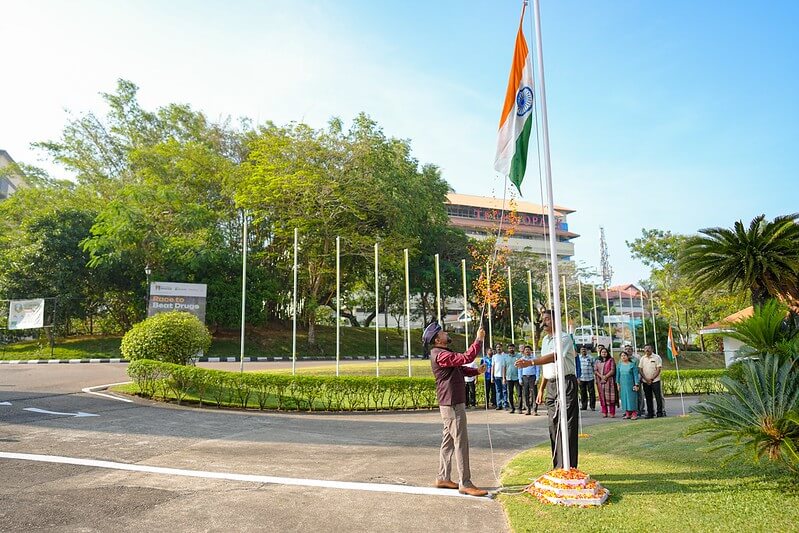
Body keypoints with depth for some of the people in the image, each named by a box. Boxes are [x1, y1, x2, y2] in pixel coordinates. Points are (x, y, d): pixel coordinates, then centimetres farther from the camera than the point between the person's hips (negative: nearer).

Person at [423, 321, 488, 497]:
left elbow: (461, 368, 19)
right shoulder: (440, 355, -19)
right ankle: (465, 484, -3)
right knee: (461, 443, -7)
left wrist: (476, 371, 2)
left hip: (452, 404, 11)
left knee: (448, 441, 15)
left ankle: (443, 478, 23)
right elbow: (466, 358, -26)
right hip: (452, 405, -11)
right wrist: (479, 340, -17)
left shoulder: (443, 354, 16)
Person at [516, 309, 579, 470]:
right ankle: (557, 468, 19)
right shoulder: (545, 340, 15)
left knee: (567, 426, -8)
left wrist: (530, 362, -34)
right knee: (554, 426, 11)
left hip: (566, 383, -8)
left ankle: (569, 468, -3)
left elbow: (554, 357, -27)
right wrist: (542, 389, 19)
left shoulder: (564, 338, -10)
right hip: (551, 384, 8)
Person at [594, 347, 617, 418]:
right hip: (600, 380, 3)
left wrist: (606, 376, -13)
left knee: (610, 396, -6)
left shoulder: (611, 360, 5)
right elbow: (595, 370, 8)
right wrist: (601, 376, -8)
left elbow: (612, 370, -3)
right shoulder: (597, 361, 16)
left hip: (609, 380, -3)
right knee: (602, 396, 1)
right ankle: (604, 412, 4)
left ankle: (612, 413, -3)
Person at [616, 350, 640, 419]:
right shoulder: (619, 365, 8)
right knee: (624, 398, 5)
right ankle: (627, 414, 12)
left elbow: (635, 375, -2)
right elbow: (617, 375, 12)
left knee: (632, 398, -4)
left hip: (630, 384, -3)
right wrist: (618, 384, 8)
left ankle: (634, 414, 1)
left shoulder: (632, 364, -2)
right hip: (623, 385, 3)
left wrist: (636, 384, -7)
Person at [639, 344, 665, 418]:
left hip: (655, 380, -3)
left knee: (658, 397, -3)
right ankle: (650, 413, 13)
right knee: (648, 398, 6)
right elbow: (640, 370, 6)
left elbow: (658, 369, -5)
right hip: (645, 381, 3)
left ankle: (660, 412, 5)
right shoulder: (642, 359, 9)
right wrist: (646, 379, -7)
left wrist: (652, 379, -11)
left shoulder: (656, 357, -1)